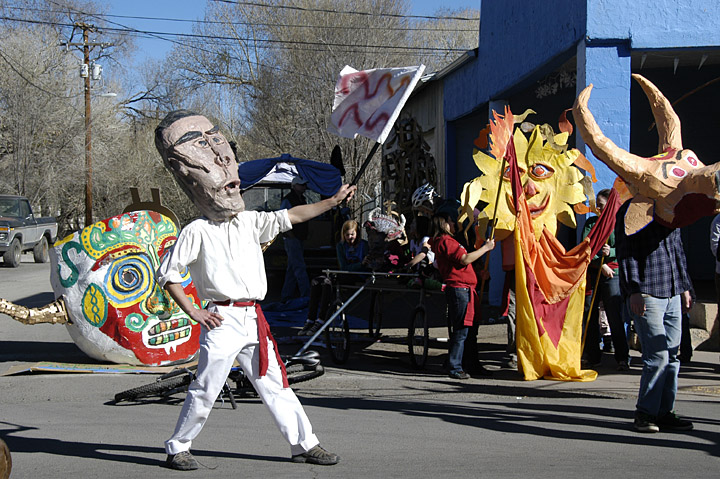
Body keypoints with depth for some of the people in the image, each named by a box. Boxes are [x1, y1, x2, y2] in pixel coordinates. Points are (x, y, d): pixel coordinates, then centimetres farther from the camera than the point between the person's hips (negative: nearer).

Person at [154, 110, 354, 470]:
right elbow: (167, 274, -3)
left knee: (275, 384, 9)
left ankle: (304, 443, 14)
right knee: (205, 390, -4)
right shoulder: (197, 231, -3)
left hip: (254, 318, 6)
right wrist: (193, 312, -8)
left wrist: (334, 201, 13)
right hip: (222, 319, -6)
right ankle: (178, 448, 11)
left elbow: (292, 216, 17)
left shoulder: (249, 222, 14)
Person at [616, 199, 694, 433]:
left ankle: (664, 412, 14)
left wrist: (684, 287, 21)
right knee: (657, 356, -10)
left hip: (672, 294, 7)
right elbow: (625, 254, -10)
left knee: (671, 356, 7)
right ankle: (645, 413, 3)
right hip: (646, 295, -7)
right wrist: (634, 291, -16)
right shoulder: (631, 210, -5)